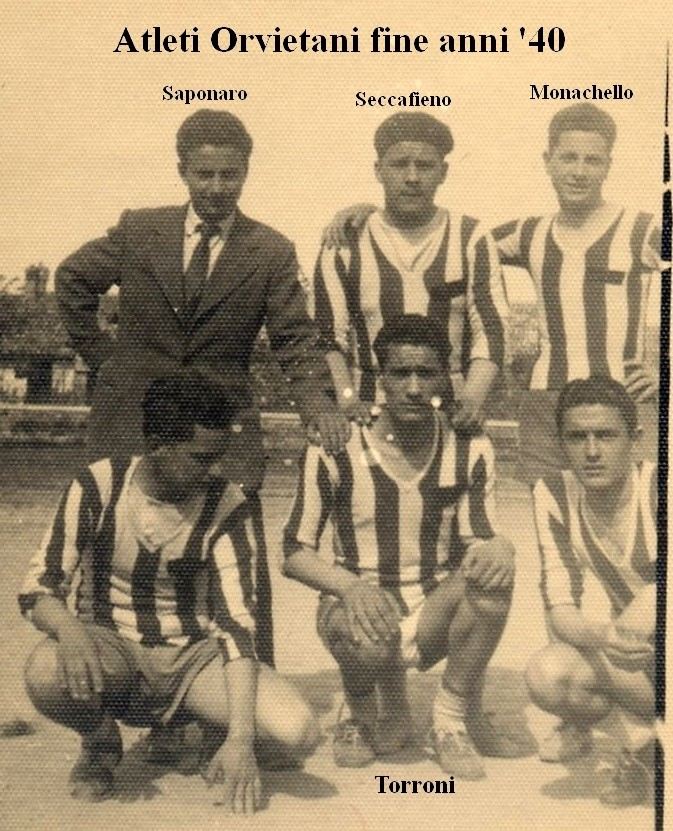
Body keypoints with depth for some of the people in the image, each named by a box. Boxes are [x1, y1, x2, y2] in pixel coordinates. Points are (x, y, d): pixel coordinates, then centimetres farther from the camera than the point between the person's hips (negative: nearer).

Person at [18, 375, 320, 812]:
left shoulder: (228, 506, -12)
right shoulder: (100, 486, -13)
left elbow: (237, 623, -15)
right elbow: (38, 587, -11)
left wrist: (240, 737, -26)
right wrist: (69, 630, -36)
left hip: (194, 655, 0)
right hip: (110, 649, 0)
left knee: (299, 732, -25)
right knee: (45, 673, -36)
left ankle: (210, 731, 10)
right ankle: (100, 742, 0)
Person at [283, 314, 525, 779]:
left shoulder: (470, 450, -1)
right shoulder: (337, 450, -10)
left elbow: (479, 540, -1)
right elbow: (295, 553, -9)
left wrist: (498, 548, -27)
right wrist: (350, 585, -30)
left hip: (436, 615, 2)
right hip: (361, 607, -2)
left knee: (493, 568, -27)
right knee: (368, 638, -37)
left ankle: (455, 718, -7)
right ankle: (365, 717, 3)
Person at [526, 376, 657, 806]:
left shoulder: (658, 489, -22)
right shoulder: (554, 495, -12)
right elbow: (562, 611, -16)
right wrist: (603, 636, -35)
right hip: (635, 657, 2)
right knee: (547, 676, -28)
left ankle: (640, 740, -7)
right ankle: (585, 719, 7)